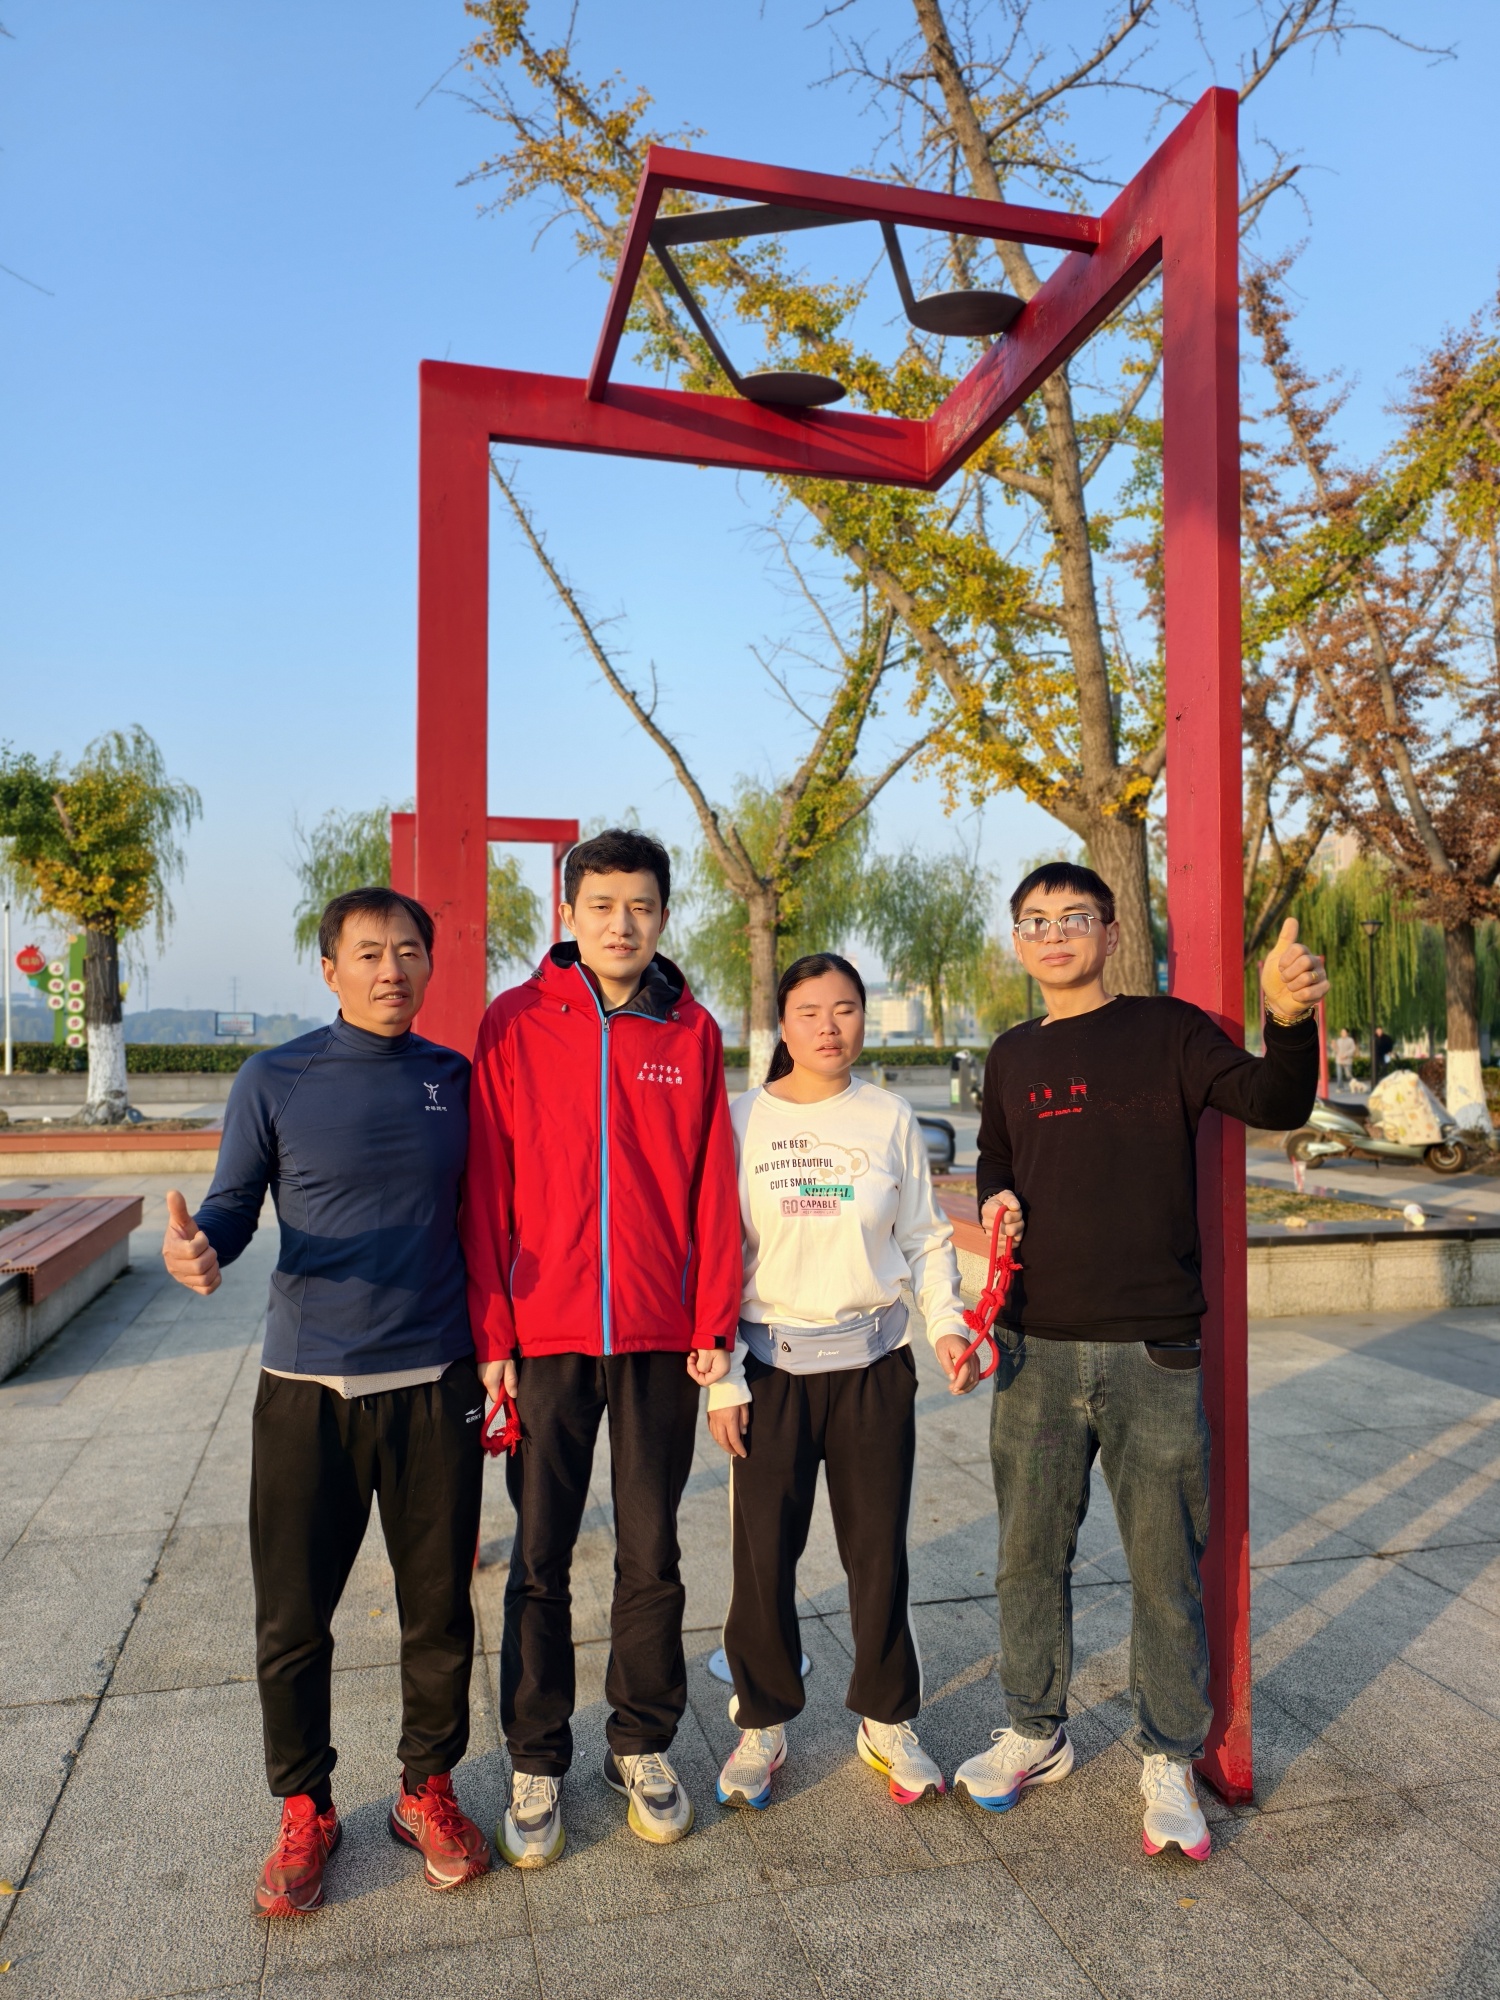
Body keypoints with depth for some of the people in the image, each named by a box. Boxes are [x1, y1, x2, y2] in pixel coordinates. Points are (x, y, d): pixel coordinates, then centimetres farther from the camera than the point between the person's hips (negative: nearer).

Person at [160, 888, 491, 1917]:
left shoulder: (455, 1078, 3)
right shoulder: (274, 1081, -3)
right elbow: (233, 1209, -1)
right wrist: (199, 1247, -23)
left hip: (436, 1386, 2)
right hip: (309, 1389, -1)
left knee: (440, 1607, 11)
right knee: (293, 1618, 9)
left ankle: (428, 1790, 33)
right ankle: (305, 1811, 32)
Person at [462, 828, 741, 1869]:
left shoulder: (692, 1032, 3)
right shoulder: (513, 1025, -1)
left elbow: (713, 1187, 3)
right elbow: (488, 1189, -1)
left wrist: (714, 1324, -2)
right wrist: (490, 1332, -4)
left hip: (662, 1336, 1)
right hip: (546, 1333, -1)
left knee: (653, 1555, 13)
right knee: (541, 1560, 10)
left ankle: (644, 1744, 31)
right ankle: (537, 1763, 28)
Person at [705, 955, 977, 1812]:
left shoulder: (892, 1117, 4)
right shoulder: (742, 1119, -1)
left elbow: (926, 1238, 7)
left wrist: (947, 1323, -9)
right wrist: (721, 1377, -5)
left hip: (874, 1361, 1)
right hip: (771, 1362, -1)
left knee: (880, 1549, 9)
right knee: (764, 1554, 5)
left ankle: (887, 1722, 29)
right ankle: (764, 1725, 27)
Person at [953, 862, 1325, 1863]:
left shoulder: (1168, 1031, -2)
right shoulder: (1013, 1057, 11)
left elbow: (1273, 1104, -15)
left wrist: (1290, 1020, -34)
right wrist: (995, 1200, 1)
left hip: (1152, 1352, -4)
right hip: (1038, 1350, 4)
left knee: (1166, 1564, 7)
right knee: (1030, 1554, 14)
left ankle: (1169, 1761, 26)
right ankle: (1036, 1733, 34)